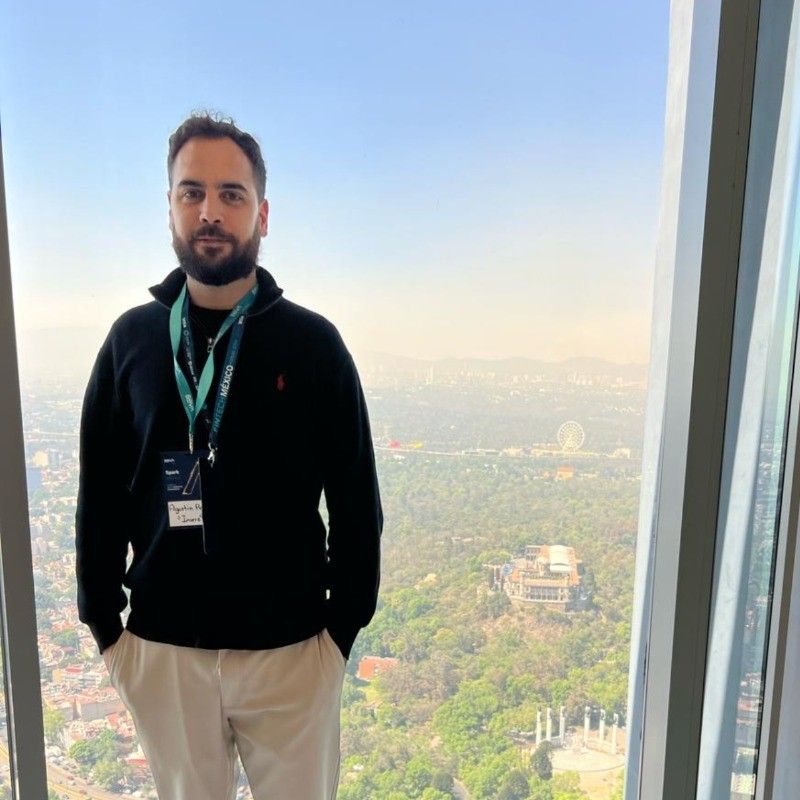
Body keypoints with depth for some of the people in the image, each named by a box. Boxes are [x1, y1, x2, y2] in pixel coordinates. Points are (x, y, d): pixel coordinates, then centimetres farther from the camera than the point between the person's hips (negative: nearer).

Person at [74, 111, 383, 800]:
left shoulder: (313, 342, -7)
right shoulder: (133, 338, 0)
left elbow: (357, 501, -4)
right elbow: (99, 493, 4)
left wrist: (344, 626, -4)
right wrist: (103, 622, 4)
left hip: (290, 646, -1)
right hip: (161, 646, 2)